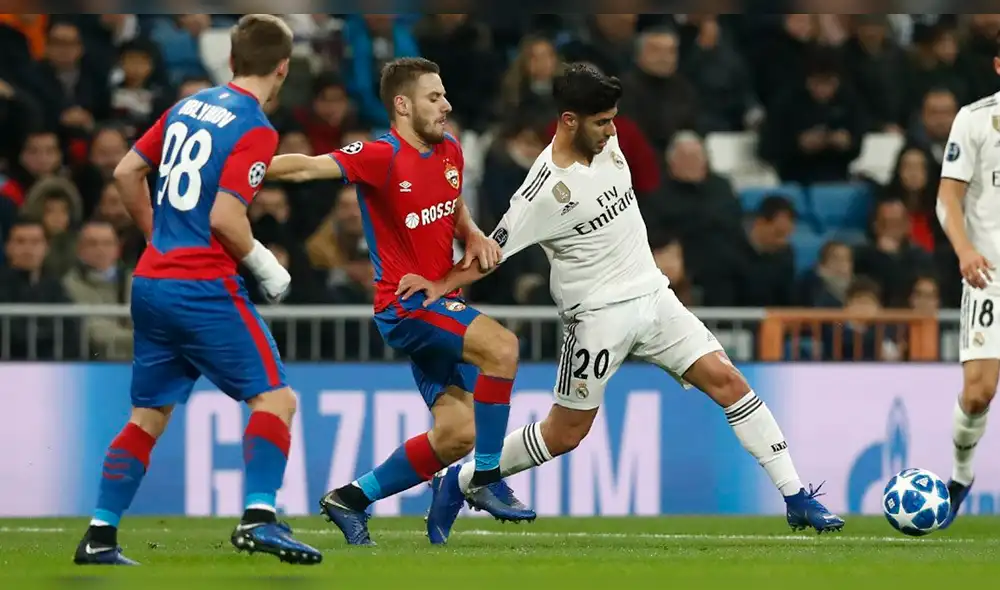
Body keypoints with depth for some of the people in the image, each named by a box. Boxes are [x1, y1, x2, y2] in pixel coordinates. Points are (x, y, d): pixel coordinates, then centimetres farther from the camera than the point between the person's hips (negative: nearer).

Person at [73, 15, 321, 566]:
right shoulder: (255, 130, -9)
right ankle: (258, 516, -21)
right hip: (204, 287, -7)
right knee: (275, 398, -4)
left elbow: (126, 172, 16)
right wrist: (263, 263, -3)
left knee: (148, 416, 14)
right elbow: (225, 216, -18)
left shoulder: (189, 106, 13)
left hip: (150, 283, 8)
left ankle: (99, 536, 10)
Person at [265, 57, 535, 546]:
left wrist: (475, 238, 2)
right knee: (501, 346, -29)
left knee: (458, 433, 4)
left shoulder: (450, 152, 8)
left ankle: (352, 498, 17)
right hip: (404, 306, -8)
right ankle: (487, 480, -18)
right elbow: (306, 167, -25)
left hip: (443, 302, 8)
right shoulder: (381, 157, -15)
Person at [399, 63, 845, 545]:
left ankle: (797, 500, -3)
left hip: (652, 296, 6)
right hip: (598, 315, -6)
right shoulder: (545, 191, -20)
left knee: (727, 380, -5)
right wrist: (439, 285, -23)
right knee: (565, 433, 0)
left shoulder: (606, 141, -1)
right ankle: (456, 484, 18)